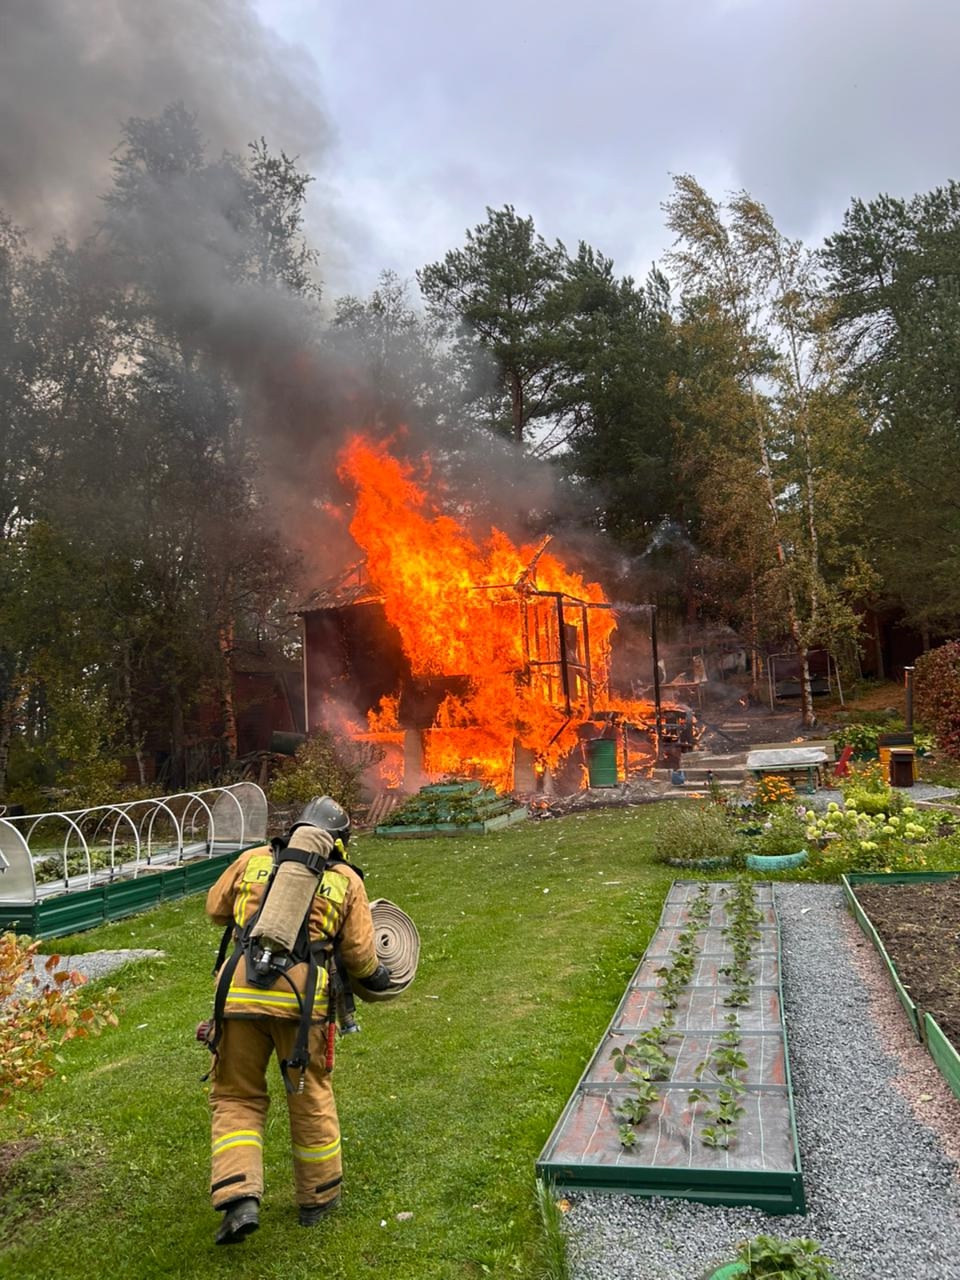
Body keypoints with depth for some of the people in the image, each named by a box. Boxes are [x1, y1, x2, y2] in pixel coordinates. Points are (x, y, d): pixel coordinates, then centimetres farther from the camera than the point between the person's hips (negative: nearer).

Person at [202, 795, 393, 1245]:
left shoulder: (253, 859, 12)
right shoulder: (346, 879, 8)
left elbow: (216, 908, 25)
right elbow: (360, 954, 8)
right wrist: (375, 977, 28)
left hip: (240, 989, 1)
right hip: (302, 997, 0)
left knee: (235, 1097, 17)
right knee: (311, 1098, 19)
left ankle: (239, 1198, 3)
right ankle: (318, 1198, 33)